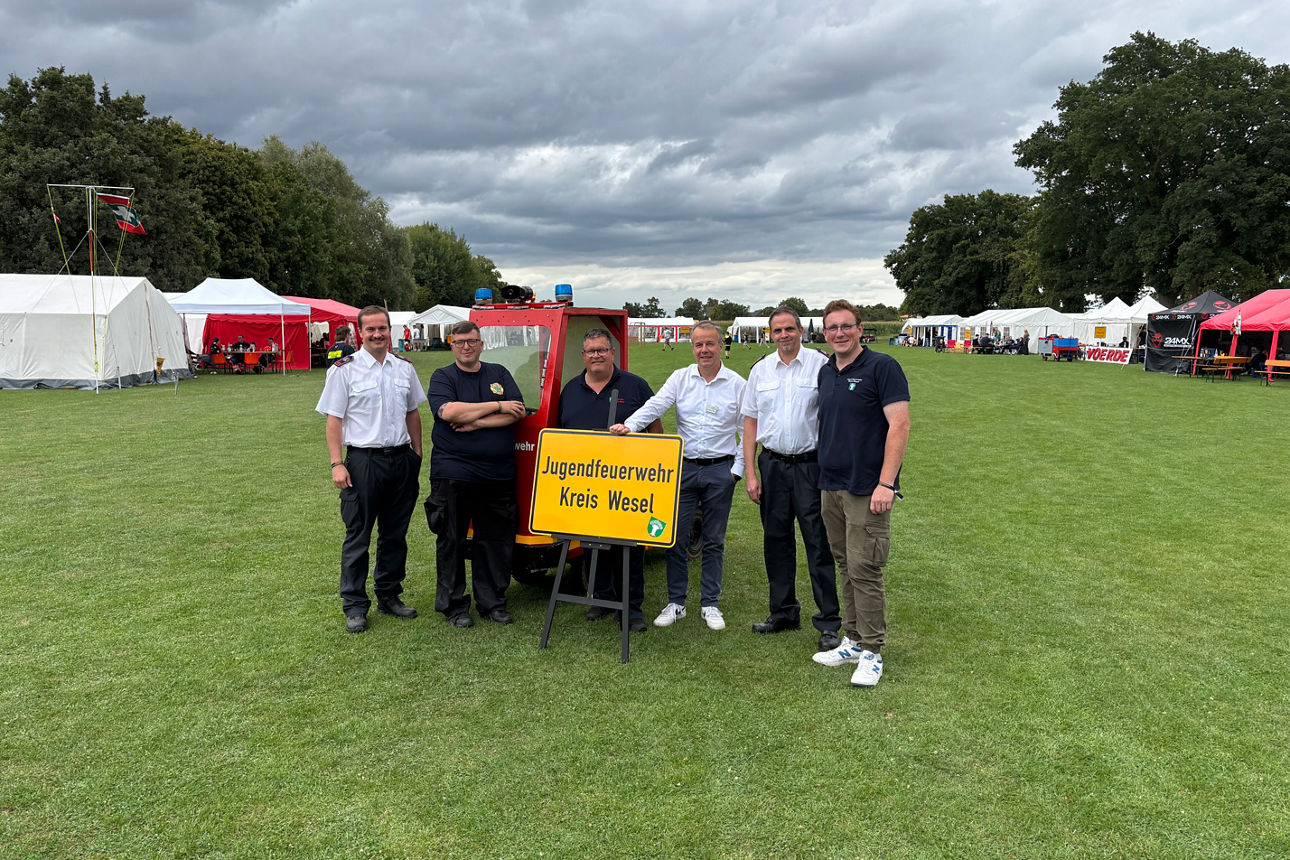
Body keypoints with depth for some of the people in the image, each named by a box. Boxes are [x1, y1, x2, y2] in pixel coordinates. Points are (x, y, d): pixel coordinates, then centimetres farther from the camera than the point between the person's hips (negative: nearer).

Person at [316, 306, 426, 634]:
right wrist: (337, 464, -12)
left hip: (401, 459, 5)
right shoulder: (345, 370, -4)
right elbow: (334, 420, -5)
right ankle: (354, 607, 11)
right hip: (363, 460, -4)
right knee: (358, 536, 2)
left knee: (395, 534, 13)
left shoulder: (404, 368, 10)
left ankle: (389, 596, 26)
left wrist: (417, 453, 13)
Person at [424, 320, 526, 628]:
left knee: (497, 540, 8)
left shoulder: (499, 374, 12)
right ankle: (453, 606, 17)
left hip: (498, 474, 3)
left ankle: (492, 602, 21)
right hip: (453, 473, -3)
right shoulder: (442, 377, 4)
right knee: (452, 542, 4)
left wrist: (476, 422, -11)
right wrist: (498, 407, -10)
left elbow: (517, 413, 0)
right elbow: (448, 411, -16)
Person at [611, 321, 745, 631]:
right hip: (683, 467, 1)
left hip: (720, 469, -1)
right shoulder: (680, 378, 5)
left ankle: (710, 604, 19)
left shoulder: (737, 384, 1)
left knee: (714, 541, 7)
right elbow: (654, 406, -10)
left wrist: (737, 469, -2)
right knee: (674, 536, 2)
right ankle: (676, 603, 15)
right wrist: (629, 425, -27)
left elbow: (748, 431, 4)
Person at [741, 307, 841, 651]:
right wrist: (750, 472, 4)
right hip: (772, 464, 4)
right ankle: (784, 613, 25)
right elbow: (750, 422, 9)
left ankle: (829, 623, 5)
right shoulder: (760, 370, 8)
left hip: (810, 464, -4)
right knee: (776, 541, 11)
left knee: (819, 542, -3)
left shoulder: (820, 365, -3)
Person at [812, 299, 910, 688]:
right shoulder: (825, 372, 12)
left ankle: (871, 652, 7)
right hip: (830, 487, 7)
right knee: (846, 568, 14)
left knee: (865, 570, -4)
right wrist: (821, 478, 14)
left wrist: (885, 484, -20)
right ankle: (852, 641, 25)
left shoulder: (881, 367, -8)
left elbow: (899, 426, -14)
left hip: (866, 488, -7)